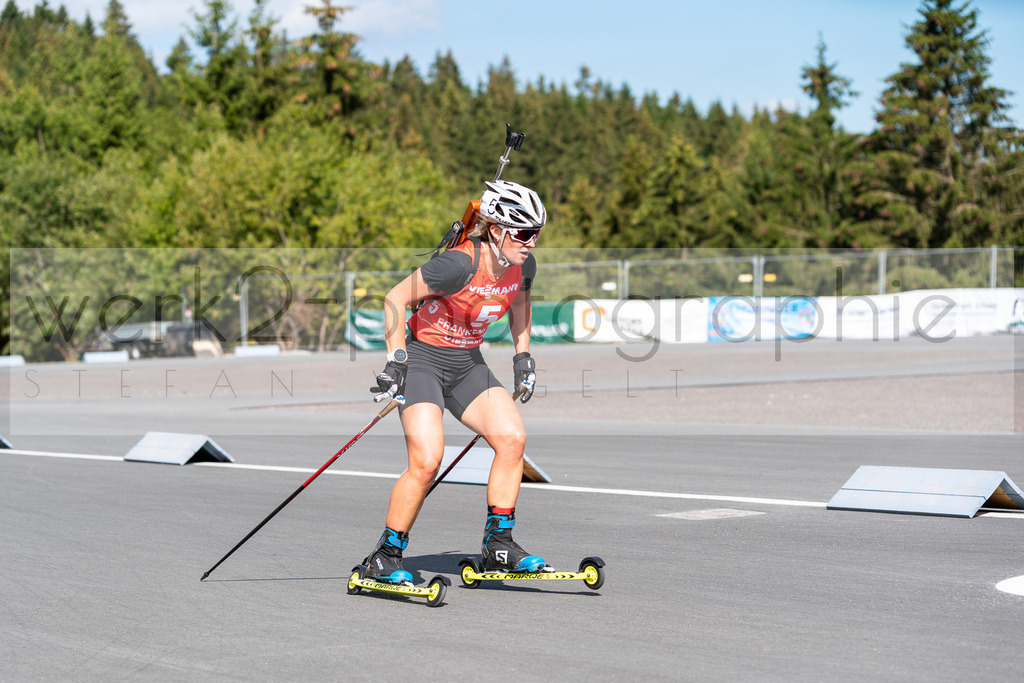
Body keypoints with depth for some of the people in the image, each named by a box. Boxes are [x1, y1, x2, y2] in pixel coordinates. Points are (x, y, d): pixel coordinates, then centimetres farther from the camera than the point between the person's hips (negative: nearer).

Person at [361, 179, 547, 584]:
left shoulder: (522, 266, -5)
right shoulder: (460, 265, -26)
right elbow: (395, 299, -18)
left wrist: (523, 356, 14)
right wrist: (396, 361, -19)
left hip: (467, 363, 7)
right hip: (423, 357, -7)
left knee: (512, 438, -10)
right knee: (427, 460, -20)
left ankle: (498, 546, 1)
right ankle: (385, 558, -5)